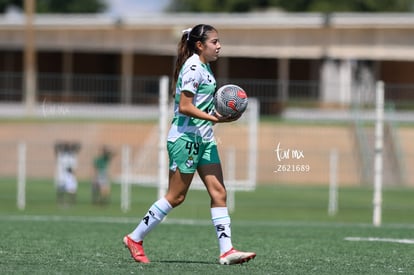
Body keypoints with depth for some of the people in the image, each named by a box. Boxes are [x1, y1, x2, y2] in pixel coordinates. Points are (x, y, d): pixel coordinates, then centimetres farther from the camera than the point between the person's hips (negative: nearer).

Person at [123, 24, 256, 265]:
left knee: (218, 192, 1)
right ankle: (135, 238, 9)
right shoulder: (193, 68, -15)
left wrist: (219, 115, 7)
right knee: (176, 196, -3)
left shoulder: (204, 67, 14)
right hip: (185, 138, -10)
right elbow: (184, 107, -21)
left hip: (203, 139, 10)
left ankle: (226, 250, -2)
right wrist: (214, 118, -23)